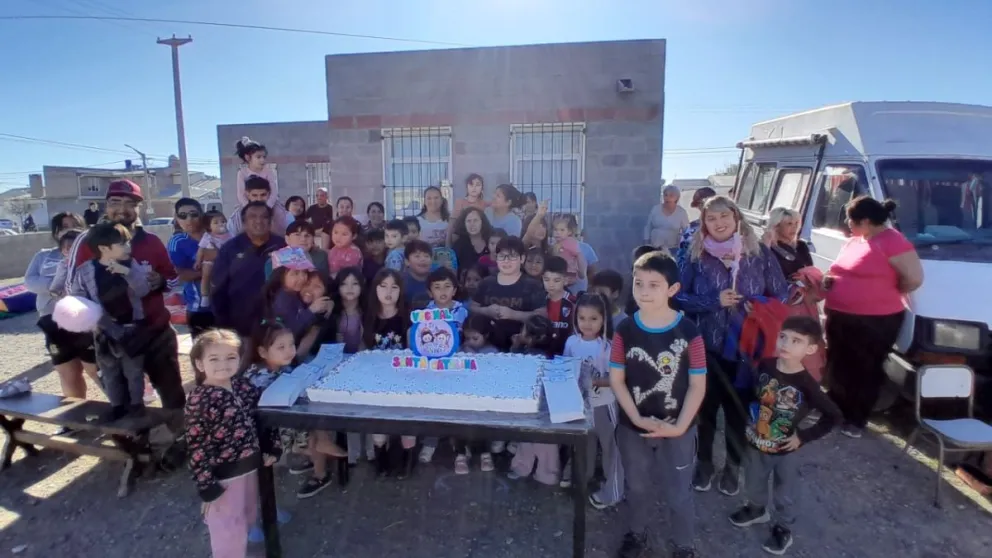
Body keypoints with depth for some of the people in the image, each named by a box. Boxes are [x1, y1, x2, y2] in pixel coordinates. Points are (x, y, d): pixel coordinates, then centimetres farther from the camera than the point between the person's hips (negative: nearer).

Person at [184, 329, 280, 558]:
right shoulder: (199, 400, -21)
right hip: (223, 475, -7)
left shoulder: (242, 386, -3)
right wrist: (207, 487, -17)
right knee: (228, 528, 10)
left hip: (249, 465, 7)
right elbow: (196, 447, -19)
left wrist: (272, 447, 3)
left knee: (247, 517, 26)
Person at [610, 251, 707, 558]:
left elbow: (698, 385, -11)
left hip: (677, 430, -2)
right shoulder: (625, 330, -10)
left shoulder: (688, 332, -16)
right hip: (633, 427, 2)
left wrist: (680, 426, -16)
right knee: (637, 487, 22)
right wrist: (637, 418, -14)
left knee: (679, 493, 15)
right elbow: (616, 379, -6)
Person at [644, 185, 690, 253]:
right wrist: (646, 245, 4)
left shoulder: (681, 212, -2)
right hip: (654, 249, 2)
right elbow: (648, 227, 7)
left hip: (672, 250, -1)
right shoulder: (655, 209, 2)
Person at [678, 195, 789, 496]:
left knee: (738, 408, 14)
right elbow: (681, 297, -4)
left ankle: (733, 466, 37)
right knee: (706, 406, 12)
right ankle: (704, 462, 35)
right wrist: (714, 301, -18)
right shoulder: (697, 255, -4)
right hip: (707, 347, 0)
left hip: (747, 348, 0)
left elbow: (782, 295, 2)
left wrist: (760, 305, -18)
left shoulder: (760, 253, -3)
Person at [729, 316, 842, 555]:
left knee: (785, 494, 18)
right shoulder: (764, 366, -14)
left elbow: (834, 416, -16)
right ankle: (757, 509, 53)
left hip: (785, 450, -3)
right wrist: (750, 418, 1)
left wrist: (804, 437, -15)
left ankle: (783, 528, 42)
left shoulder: (806, 385, -25)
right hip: (756, 443, 4)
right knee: (753, 484, 25)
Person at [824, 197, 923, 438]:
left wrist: (885, 293, -5)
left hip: (875, 322, -8)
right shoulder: (854, 241, 10)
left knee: (865, 372, 7)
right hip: (839, 317, 8)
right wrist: (829, 280, 4)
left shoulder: (893, 242, -16)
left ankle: (856, 420, 19)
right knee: (838, 368, 17)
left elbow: (914, 279, -20)